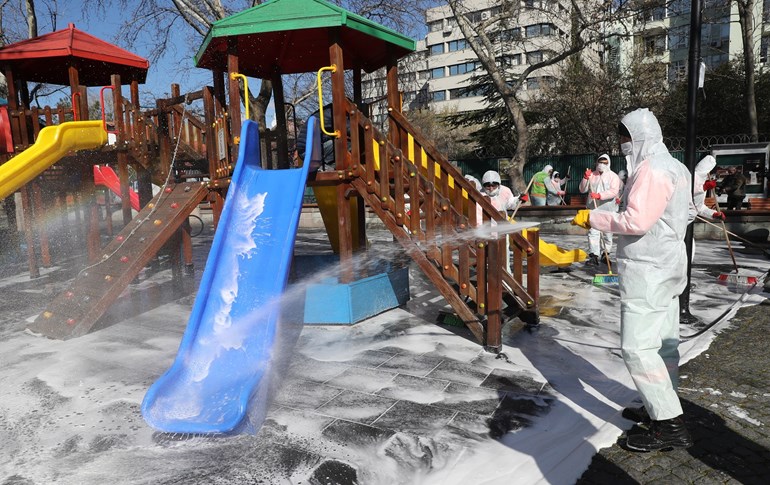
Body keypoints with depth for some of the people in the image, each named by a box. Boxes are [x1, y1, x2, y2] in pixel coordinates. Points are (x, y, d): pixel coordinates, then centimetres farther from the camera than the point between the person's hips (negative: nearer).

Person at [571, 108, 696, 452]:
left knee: (637, 347, -8)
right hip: (667, 265, 11)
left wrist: (593, 218, -16)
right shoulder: (676, 167, 15)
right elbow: (687, 213, 22)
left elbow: (636, 221, -25)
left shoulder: (651, 169, -17)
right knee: (663, 344, 16)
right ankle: (662, 408, 27)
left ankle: (670, 424, -1)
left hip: (647, 271, -11)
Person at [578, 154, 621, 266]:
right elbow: (582, 190, 6)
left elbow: (614, 191, -15)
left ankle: (605, 254, 25)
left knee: (607, 233, 9)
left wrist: (599, 195, -29)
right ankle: (593, 256, -13)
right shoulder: (592, 175, 9)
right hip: (593, 209, 1)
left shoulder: (613, 176, 0)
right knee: (593, 232, -10)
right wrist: (585, 178, -10)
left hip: (608, 210, -1)